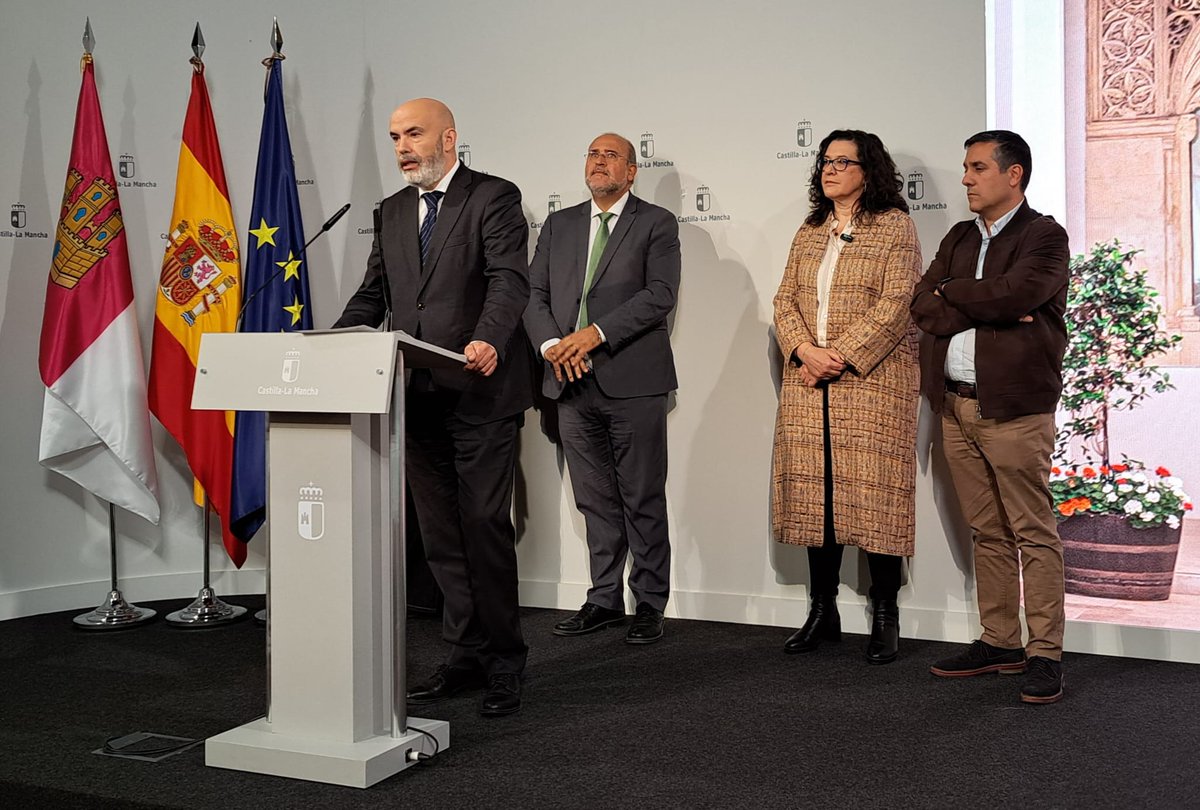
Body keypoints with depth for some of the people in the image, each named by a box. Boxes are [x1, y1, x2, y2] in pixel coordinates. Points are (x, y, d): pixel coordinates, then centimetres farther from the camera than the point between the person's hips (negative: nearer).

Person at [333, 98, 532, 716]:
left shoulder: (494, 198, -3)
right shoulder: (393, 211, 17)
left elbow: (509, 282, -16)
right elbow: (373, 294, 16)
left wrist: (488, 341, -35)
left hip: (480, 392, -7)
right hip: (418, 396, 7)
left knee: (485, 525, -4)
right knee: (441, 534, 11)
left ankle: (504, 664, 9)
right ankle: (465, 656, 22)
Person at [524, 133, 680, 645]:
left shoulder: (657, 224, 3)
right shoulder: (559, 225, 17)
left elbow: (660, 294, -10)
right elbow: (534, 293, 10)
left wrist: (598, 332, -18)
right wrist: (551, 344, -9)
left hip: (633, 381, -4)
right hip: (572, 382, 4)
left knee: (643, 501, 2)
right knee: (595, 501, 11)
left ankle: (649, 604, 12)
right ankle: (604, 599, 20)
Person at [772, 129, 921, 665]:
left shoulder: (894, 226, 0)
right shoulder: (809, 233, 18)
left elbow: (897, 303, -10)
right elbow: (786, 299, 11)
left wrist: (842, 356, -16)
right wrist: (806, 351, -8)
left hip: (872, 382, -5)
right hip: (808, 383, 5)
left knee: (873, 493, -5)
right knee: (814, 491, 6)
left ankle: (885, 616, 5)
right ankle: (822, 611, 16)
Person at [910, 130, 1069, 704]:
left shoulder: (1044, 236, -2)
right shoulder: (959, 237, 17)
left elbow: (1013, 293, -20)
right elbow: (922, 306, 5)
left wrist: (950, 292, -3)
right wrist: (991, 311, -9)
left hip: (1014, 407, -6)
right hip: (956, 406, 6)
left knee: (1033, 533, -3)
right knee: (987, 533, 11)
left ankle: (1045, 655, 3)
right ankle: (1000, 642, 20)